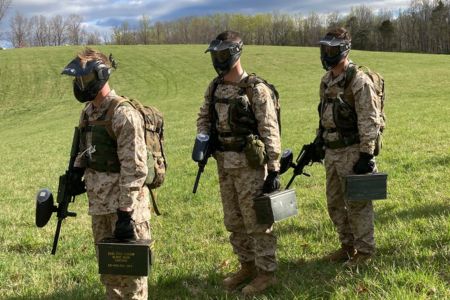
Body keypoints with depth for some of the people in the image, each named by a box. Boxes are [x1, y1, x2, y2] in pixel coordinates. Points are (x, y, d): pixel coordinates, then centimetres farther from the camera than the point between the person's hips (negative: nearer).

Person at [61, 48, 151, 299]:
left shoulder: (123, 113, -18)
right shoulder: (88, 112, 9)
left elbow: (135, 168, -21)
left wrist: (126, 212, -23)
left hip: (124, 204, -8)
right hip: (99, 204, 9)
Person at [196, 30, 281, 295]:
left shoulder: (256, 90, -14)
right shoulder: (215, 88, 7)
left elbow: (270, 132, -15)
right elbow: (204, 117, 19)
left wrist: (273, 170, -16)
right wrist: (203, 139, -3)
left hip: (250, 166, -7)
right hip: (225, 165, 7)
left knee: (257, 222, 2)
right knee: (234, 222, 16)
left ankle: (266, 273, 15)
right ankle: (247, 266, 32)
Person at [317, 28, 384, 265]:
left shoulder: (359, 81, -15)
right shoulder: (326, 81, 11)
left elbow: (369, 122, -18)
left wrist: (366, 155, -20)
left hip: (352, 151, -8)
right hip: (331, 150, 8)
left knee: (357, 203, 1)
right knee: (334, 202, 15)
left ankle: (364, 251, 15)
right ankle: (348, 246, 30)